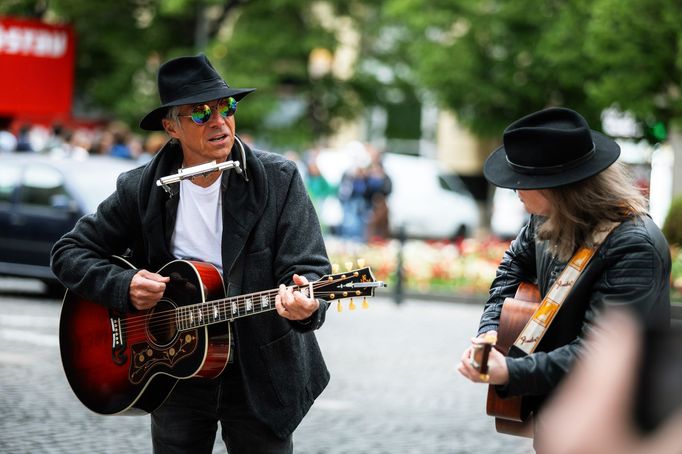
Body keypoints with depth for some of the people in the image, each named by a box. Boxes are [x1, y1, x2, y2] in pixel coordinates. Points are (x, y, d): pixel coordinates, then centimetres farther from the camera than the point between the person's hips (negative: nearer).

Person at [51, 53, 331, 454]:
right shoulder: (141, 189, -3)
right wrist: (123, 285, -15)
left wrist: (304, 304, -37)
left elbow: (309, 267, -13)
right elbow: (70, 252, 4)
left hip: (260, 374, -1)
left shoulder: (278, 179, -8)